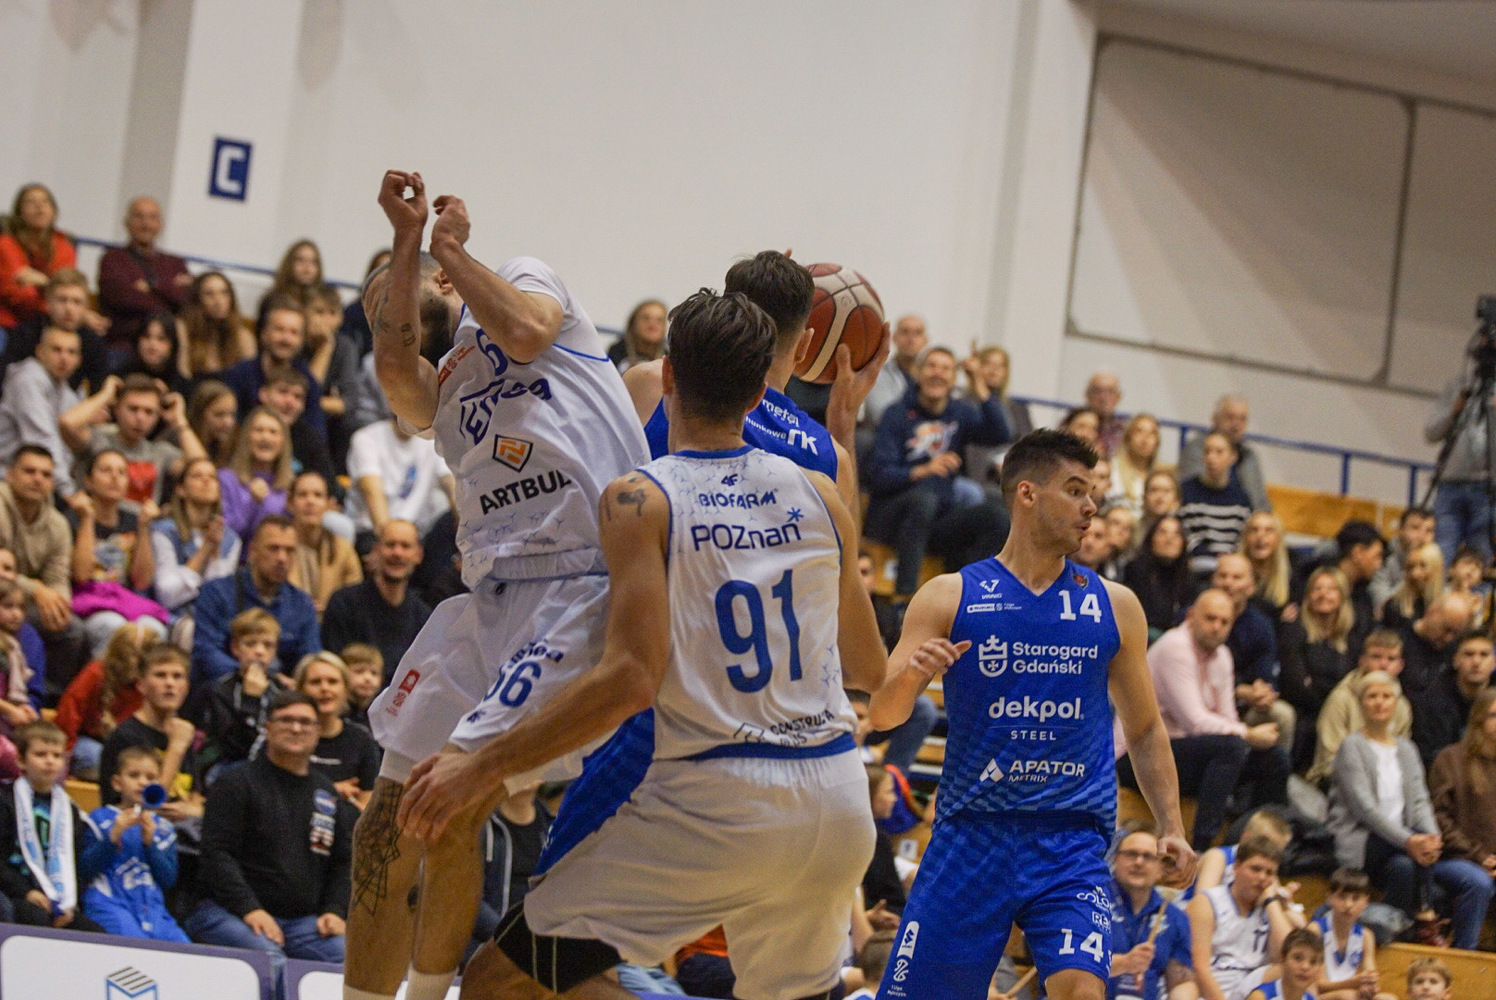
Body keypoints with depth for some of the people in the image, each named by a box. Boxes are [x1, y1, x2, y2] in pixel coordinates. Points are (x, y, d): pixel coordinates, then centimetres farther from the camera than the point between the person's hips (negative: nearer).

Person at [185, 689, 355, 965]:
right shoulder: (237, 783, 3)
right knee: (269, 959, -36)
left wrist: (335, 911, 2)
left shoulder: (328, 795, 20)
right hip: (227, 912, -5)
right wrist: (250, 910, -19)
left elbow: (343, 862, 21)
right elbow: (217, 853, -6)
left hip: (303, 921, 5)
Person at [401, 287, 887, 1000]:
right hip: (838, 796, 6)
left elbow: (631, 679, -17)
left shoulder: (641, 499, -7)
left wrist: (483, 768, -12)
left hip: (715, 799, -5)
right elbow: (871, 669, 18)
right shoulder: (818, 495, 8)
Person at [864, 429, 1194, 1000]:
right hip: (972, 831, -1)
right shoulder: (951, 598, 2)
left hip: (1071, 842, 1)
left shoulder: (1114, 606, 9)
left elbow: (1145, 729, 17)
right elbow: (883, 714, -1)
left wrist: (1172, 826, 6)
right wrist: (910, 676, -23)